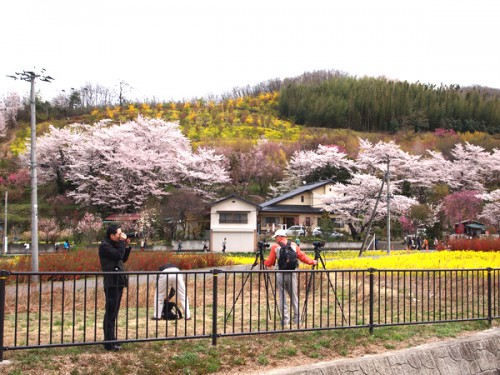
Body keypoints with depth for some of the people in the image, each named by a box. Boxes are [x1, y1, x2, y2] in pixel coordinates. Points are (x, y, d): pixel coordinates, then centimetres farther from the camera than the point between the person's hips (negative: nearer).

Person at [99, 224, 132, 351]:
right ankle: (109, 343, -4)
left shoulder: (115, 245, 16)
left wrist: (127, 246, 7)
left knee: (114, 313, 15)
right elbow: (119, 255, -23)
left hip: (119, 282, 10)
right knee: (110, 313, -7)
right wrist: (122, 242, -12)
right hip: (112, 283, -10)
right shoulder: (105, 246, -12)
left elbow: (124, 259, 18)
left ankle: (111, 340, 23)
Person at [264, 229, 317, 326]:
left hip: (280, 274, -2)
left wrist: (265, 262, 23)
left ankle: (285, 319, 5)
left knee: (282, 297, 6)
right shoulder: (293, 245, 7)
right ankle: (297, 318, 14)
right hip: (292, 274, 2)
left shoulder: (275, 246, -1)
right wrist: (312, 262, 26)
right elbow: (302, 257, 11)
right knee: (294, 296, 12)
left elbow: (270, 262, 2)